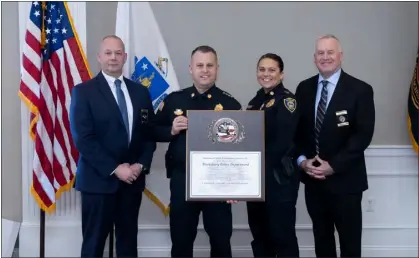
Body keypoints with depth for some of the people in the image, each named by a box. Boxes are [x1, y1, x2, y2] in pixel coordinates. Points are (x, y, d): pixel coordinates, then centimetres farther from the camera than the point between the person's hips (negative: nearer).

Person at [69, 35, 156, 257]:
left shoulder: (140, 92, 10)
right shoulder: (83, 91, -4)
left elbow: (149, 133, 10)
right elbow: (83, 138, -11)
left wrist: (141, 165, -6)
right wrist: (115, 169, -16)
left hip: (133, 178, 4)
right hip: (98, 179, -4)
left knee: (128, 240, 12)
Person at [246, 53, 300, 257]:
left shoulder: (287, 100, -7)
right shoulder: (255, 101, 15)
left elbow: (282, 142, -16)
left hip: (279, 178, -7)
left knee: (282, 234, 0)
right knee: (259, 234, 14)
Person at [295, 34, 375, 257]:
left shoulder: (360, 90, -7)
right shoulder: (304, 88, 7)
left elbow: (363, 134, -13)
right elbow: (296, 129, 7)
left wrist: (334, 165, -18)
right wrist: (302, 160, -9)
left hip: (345, 179, -3)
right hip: (312, 178, 4)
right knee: (321, 237, 17)